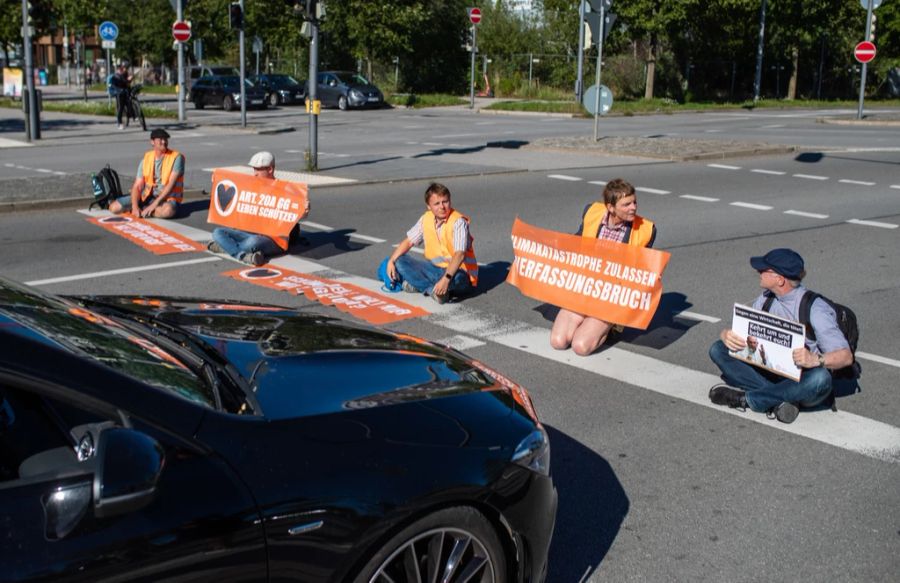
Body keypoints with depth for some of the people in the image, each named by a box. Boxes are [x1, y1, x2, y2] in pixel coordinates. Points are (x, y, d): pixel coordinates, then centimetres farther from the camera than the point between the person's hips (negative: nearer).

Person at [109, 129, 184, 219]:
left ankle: (142, 211, -14)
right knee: (114, 207, -12)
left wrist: (154, 204, -24)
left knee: (168, 210, -41)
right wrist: (135, 206, -19)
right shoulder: (146, 159, 2)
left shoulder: (176, 157, -11)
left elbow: (171, 184, -18)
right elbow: (137, 186, -1)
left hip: (167, 199, -3)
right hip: (147, 196, 3)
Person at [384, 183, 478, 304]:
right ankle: (433, 289, -19)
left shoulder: (458, 222, -20)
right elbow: (408, 241, 10)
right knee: (400, 261, -6)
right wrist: (391, 261, -3)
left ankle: (419, 284, -17)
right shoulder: (426, 219, 0)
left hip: (460, 273, -6)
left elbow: (459, 255, -31)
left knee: (455, 277, -42)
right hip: (435, 268, 7)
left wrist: (446, 278, -43)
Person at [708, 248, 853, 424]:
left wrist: (815, 360, -42)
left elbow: (846, 356, -21)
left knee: (820, 378, -40)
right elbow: (735, 332, 5)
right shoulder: (765, 300, 2)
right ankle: (778, 400, -22)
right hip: (770, 373, 5)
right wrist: (727, 335, -20)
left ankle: (746, 399, -23)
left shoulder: (814, 308, -17)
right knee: (718, 349, -10)